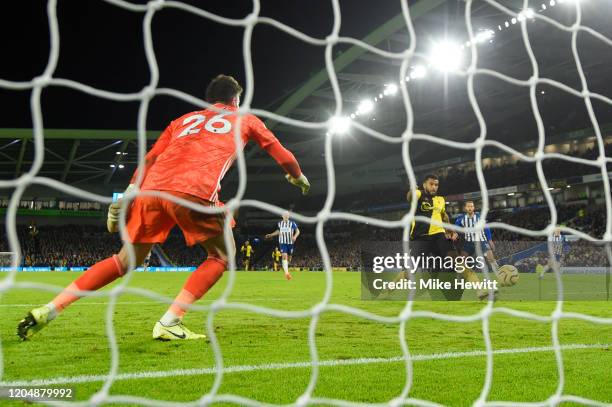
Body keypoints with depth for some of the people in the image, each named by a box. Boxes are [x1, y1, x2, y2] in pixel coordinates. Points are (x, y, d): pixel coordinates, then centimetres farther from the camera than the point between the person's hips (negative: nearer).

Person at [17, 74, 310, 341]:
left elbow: (149, 160, 24)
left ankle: (50, 309, 13)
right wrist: (298, 177, 56)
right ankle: (169, 323, -1)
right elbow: (280, 153, 38)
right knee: (223, 255, 14)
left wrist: (126, 198, 22)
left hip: (152, 190, 5)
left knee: (126, 260, 18)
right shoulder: (245, 119, 28)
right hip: (194, 191, -5)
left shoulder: (184, 119, 34)